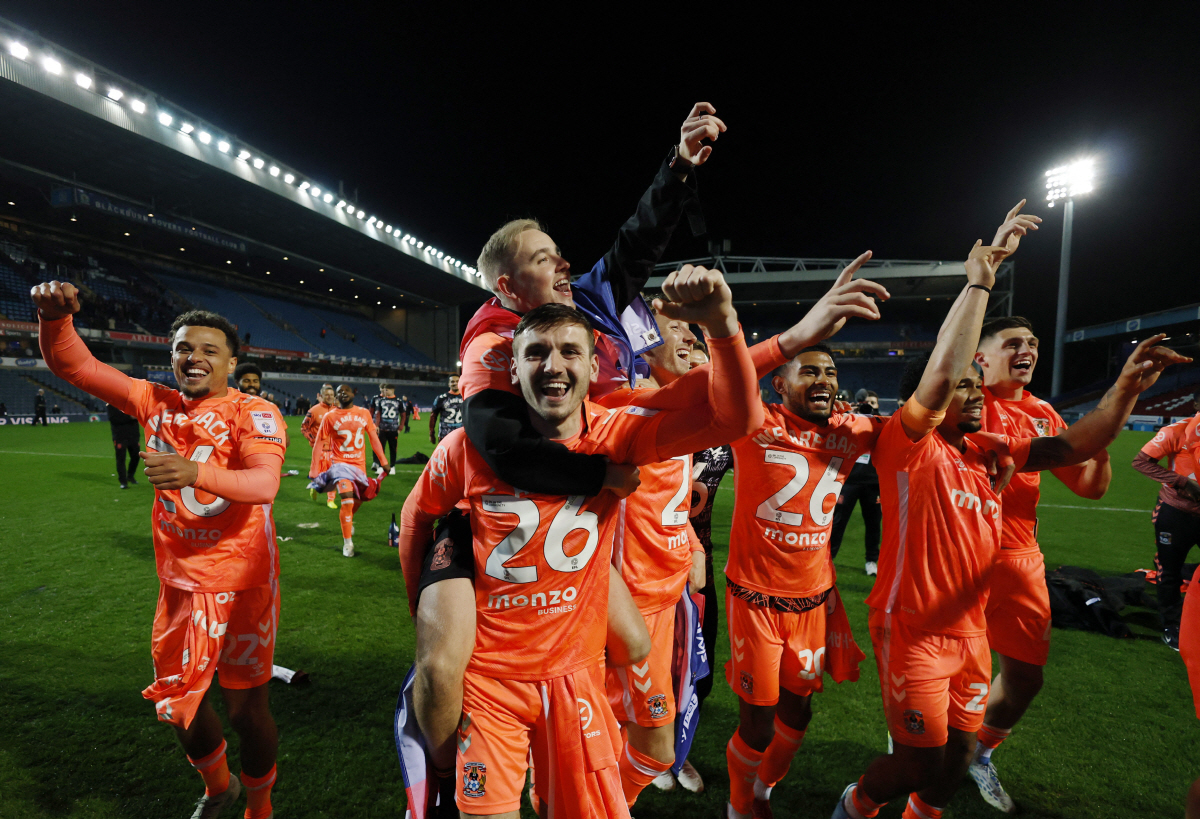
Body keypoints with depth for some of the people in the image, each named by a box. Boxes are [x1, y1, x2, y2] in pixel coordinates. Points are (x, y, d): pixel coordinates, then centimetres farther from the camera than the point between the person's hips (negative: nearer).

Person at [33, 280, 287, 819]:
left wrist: (194, 472, -45)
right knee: (175, 702, 19)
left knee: (244, 705, 6)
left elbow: (264, 484, -28)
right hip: (179, 581, 6)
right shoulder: (155, 403, 5)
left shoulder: (253, 413, -13)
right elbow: (72, 365, 6)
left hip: (241, 582, -5)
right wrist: (55, 316, -15)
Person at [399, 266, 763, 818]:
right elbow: (417, 519, 3)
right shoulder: (469, 448, -16)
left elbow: (735, 418, -23)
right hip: (486, 675, -1)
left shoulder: (616, 436, -14)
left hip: (575, 672, 2)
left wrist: (720, 321, -36)